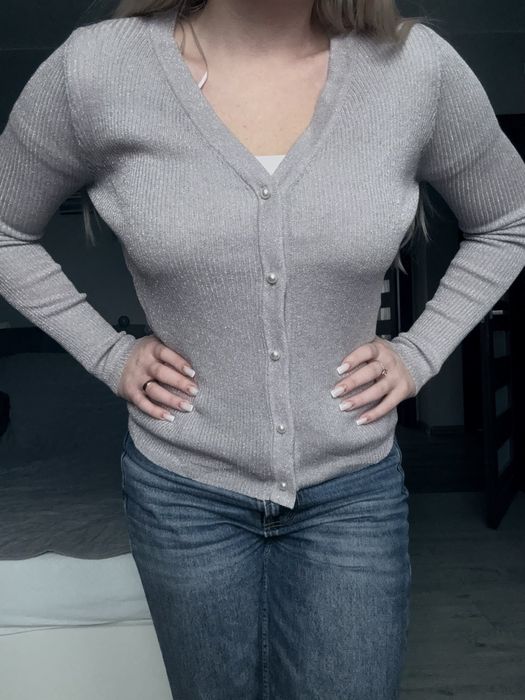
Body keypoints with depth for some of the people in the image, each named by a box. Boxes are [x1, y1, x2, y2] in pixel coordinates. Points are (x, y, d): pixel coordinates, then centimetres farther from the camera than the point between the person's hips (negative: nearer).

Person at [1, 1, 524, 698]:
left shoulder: (418, 66, -10)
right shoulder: (95, 69, -11)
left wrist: (418, 354, -2)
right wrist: (107, 354, -3)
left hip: (355, 486, 1)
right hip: (183, 488, 1)